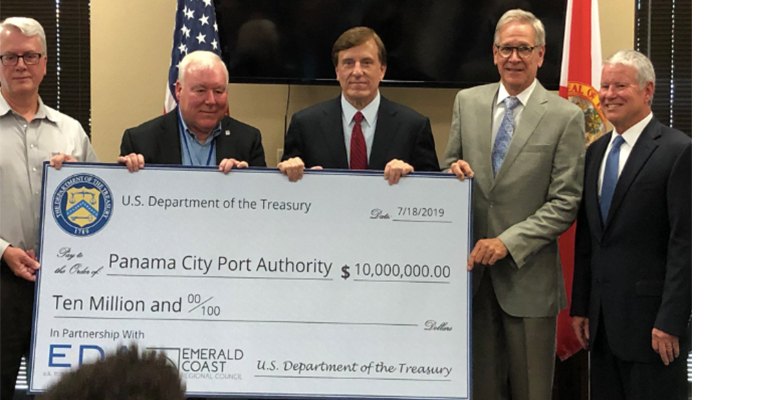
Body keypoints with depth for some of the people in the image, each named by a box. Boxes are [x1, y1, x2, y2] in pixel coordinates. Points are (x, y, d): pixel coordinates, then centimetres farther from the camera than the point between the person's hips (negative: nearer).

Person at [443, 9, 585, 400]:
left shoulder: (564, 116, -5)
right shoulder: (467, 102, 8)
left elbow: (565, 203, -8)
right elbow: (450, 165, 16)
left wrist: (508, 242, -16)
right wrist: (453, 169, -9)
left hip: (528, 275, -3)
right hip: (472, 268, 3)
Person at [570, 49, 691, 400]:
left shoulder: (678, 151, -9)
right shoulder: (596, 151, 14)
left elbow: (684, 243, -13)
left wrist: (670, 321, -16)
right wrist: (580, 306, 12)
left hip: (649, 315, -7)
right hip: (602, 318, 7)